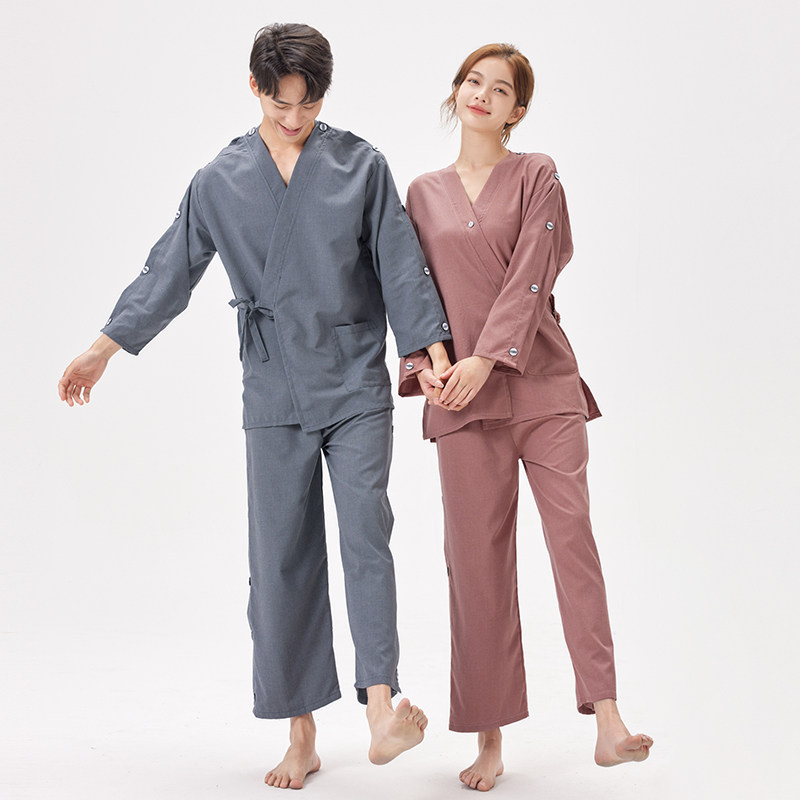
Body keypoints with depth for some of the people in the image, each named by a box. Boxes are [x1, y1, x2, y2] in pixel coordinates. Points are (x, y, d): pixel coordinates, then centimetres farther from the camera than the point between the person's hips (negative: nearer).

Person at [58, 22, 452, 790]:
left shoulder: (361, 165, 2)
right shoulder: (220, 181, 4)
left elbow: (400, 265, 4)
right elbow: (170, 269, 7)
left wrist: (435, 350, -3)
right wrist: (104, 347, 3)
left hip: (356, 384, -1)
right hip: (274, 391, 1)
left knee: (366, 532, -14)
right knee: (282, 558, 2)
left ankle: (382, 707, -18)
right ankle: (301, 734, 10)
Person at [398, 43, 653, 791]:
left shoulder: (537, 176, 6)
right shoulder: (424, 194, 15)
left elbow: (529, 278, -6)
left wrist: (485, 360, -17)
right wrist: (423, 365, -6)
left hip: (540, 381, -2)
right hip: (462, 397, 2)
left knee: (571, 531, -12)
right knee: (477, 556, 1)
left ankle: (606, 719, -11)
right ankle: (489, 737, 8)